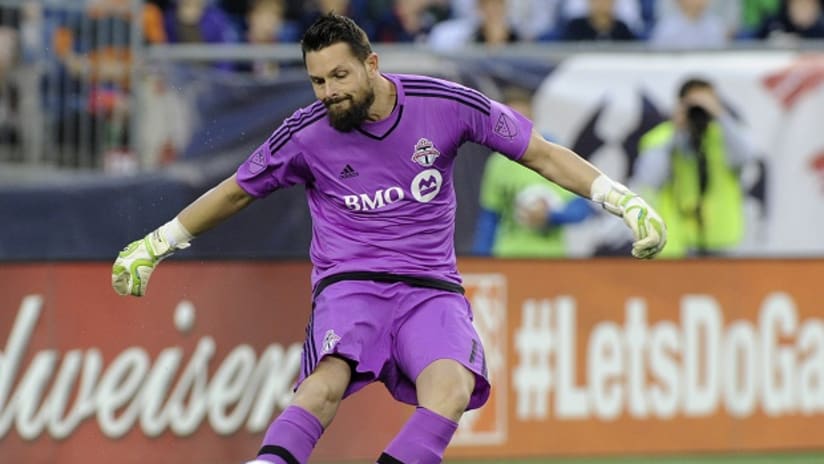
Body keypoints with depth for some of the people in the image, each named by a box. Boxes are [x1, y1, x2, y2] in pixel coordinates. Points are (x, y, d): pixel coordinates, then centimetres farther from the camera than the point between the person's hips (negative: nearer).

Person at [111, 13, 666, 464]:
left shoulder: (445, 104, -4)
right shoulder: (306, 134, -3)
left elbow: (542, 153, 4)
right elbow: (235, 193, 14)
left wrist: (624, 200, -2)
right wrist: (156, 244, 18)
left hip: (431, 288, 1)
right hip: (350, 283, -1)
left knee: (451, 390, -31)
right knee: (328, 381, -34)